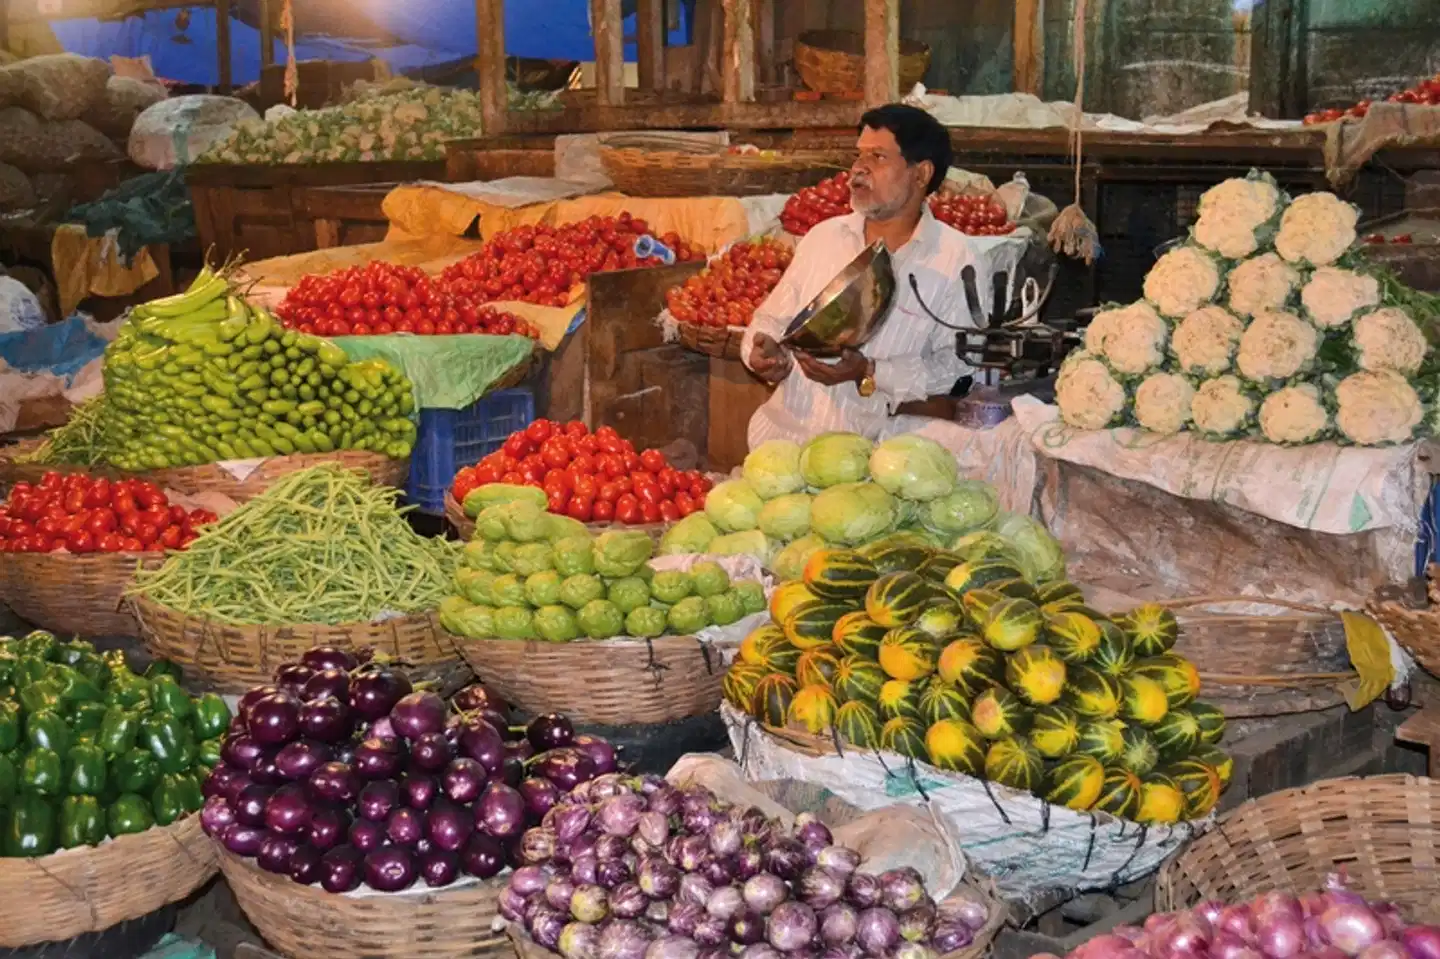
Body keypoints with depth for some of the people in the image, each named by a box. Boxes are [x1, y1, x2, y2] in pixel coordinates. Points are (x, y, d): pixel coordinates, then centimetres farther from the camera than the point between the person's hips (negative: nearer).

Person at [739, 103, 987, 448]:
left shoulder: (956, 261, -2)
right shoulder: (824, 236, 12)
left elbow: (958, 365, -9)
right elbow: (774, 319, 20)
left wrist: (871, 375, -19)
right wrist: (765, 350, -3)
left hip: (876, 445, -4)